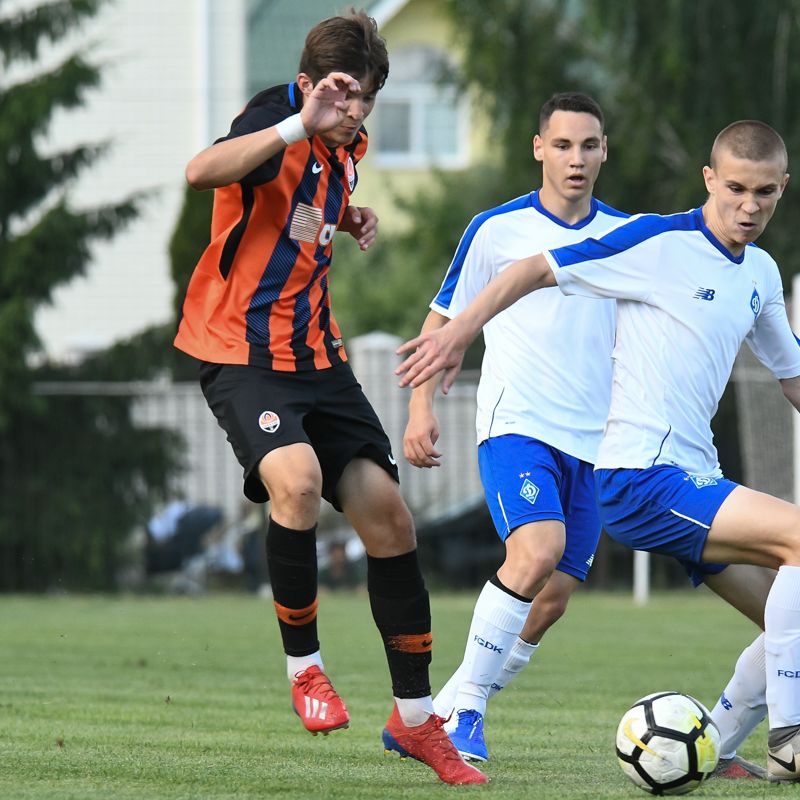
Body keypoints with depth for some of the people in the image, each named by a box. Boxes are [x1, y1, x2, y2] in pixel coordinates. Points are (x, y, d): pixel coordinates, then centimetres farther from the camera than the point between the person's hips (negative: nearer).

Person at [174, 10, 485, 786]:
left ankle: (415, 716, 11)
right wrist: (300, 125, -44)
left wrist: (352, 220, 10)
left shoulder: (344, 145, 9)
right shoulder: (277, 118, -15)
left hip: (314, 352, 8)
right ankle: (303, 667, -9)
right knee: (297, 479, -31)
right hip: (240, 347, -7)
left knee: (386, 512, 0)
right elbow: (202, 171, -37)